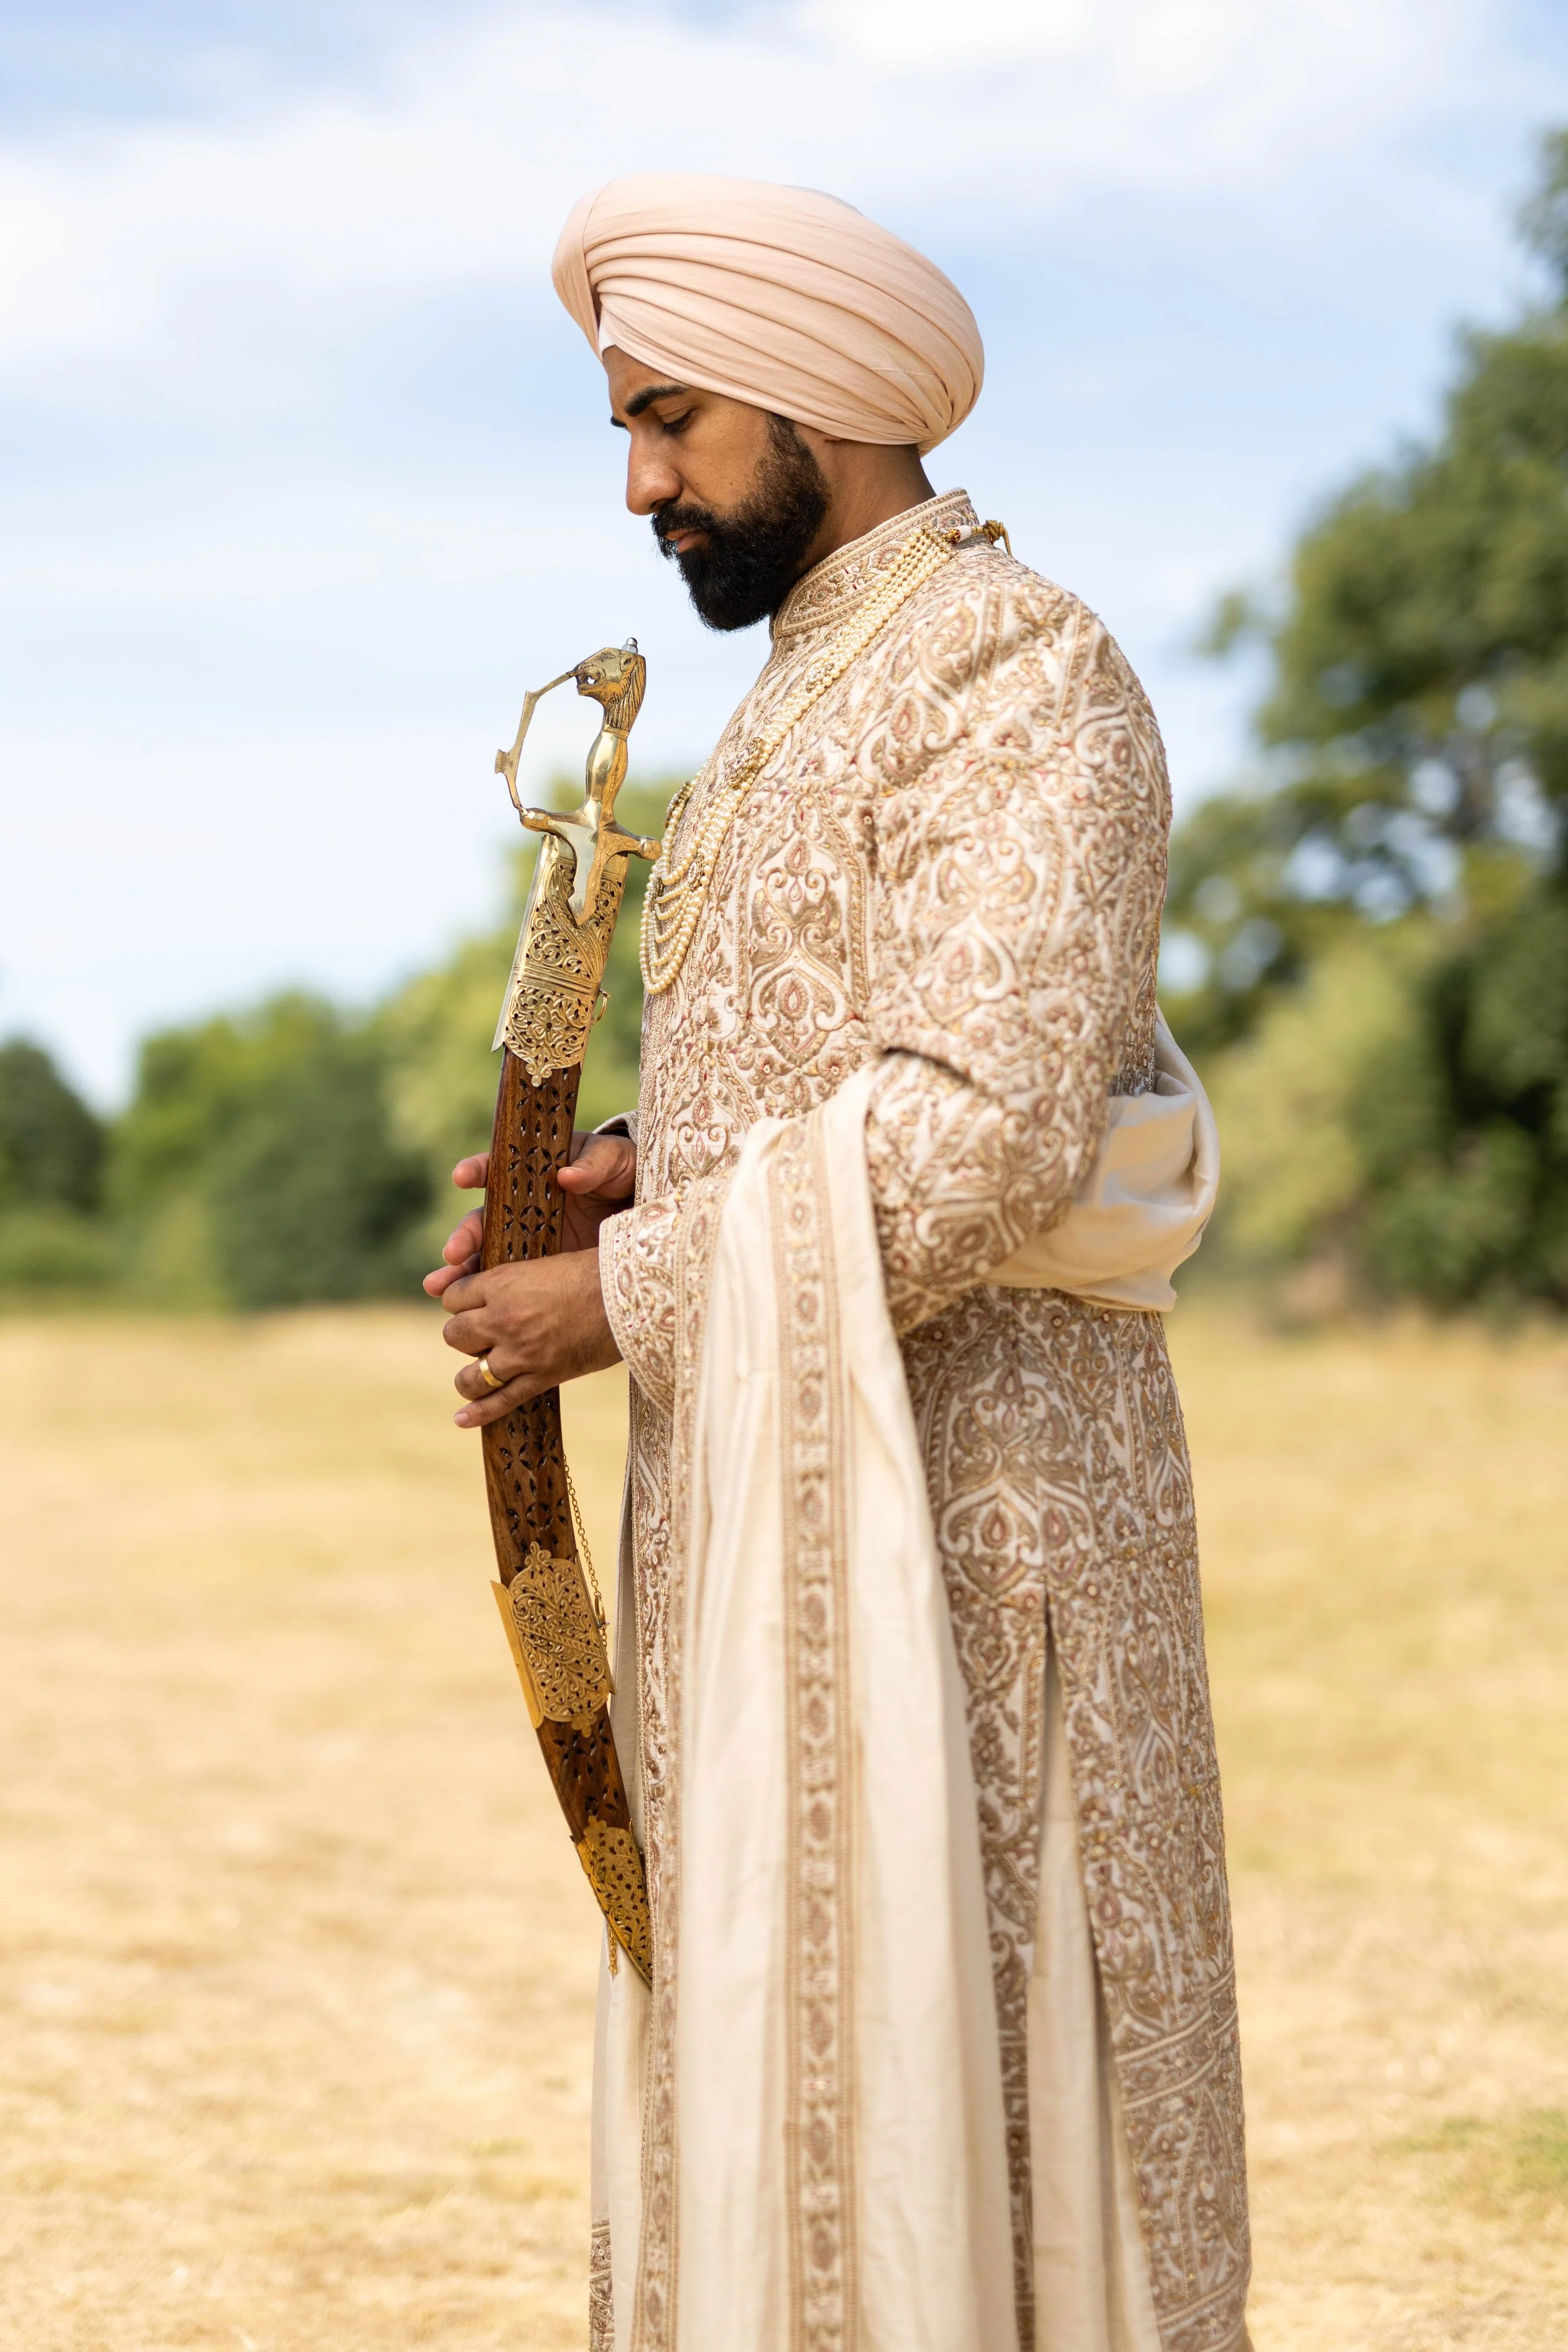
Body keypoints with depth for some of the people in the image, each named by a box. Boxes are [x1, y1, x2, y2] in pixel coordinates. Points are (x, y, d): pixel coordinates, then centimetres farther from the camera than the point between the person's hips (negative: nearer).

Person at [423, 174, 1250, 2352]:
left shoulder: (1017, 677, -12)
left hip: (954, 1486, -9)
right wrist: (645, 1170, 4)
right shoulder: (809, 691, 19)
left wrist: (629, 1295, -17)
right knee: (765, 2059, 12)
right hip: (783, 1481, 9)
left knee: (953, 2067, -4)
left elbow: (984, 1130, -23)